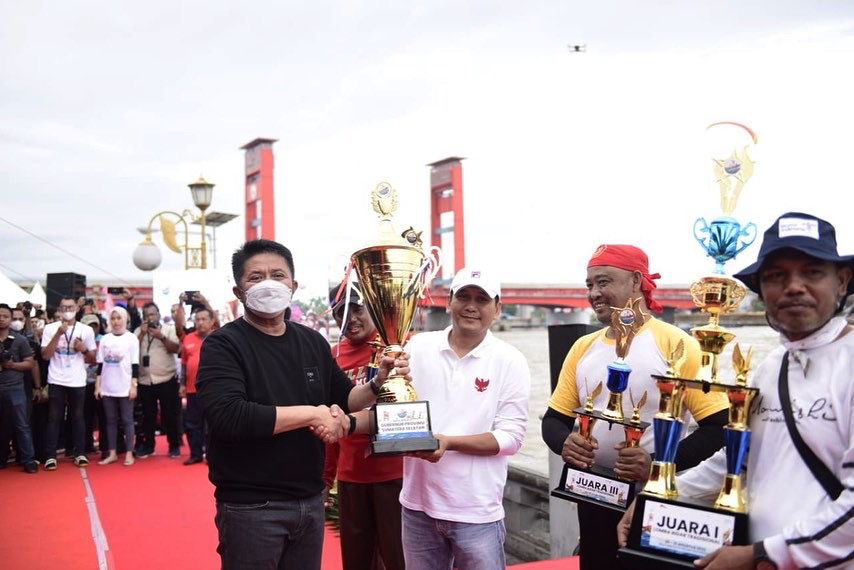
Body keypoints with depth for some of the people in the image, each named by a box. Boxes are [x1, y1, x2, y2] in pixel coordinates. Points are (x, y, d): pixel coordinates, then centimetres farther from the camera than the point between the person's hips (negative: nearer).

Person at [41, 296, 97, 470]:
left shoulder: (86, 330, 3)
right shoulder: (50, 328, 0)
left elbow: (93, 358, 9)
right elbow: (46, 356, -7)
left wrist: (84, 349, -12)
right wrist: (58, 334, -15)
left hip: (77, 382, 1)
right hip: (56, 381, -1)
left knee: (78, 417, 6)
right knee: (54, 418, 0)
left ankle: (80, 453, 12)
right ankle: (50, 456, 3)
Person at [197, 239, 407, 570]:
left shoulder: (312, 342, 7)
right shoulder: (223, 345, -11)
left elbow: (343, 399, 16)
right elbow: (228, 417, -26)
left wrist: (378, 384, -4)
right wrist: (312, 413, -21)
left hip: (310, 501, 6)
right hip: (251, 507, -5)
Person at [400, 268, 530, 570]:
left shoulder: (510, 361, -5)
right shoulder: (418, 347, 2)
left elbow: (511, 436, -9)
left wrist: (449, 442, -20)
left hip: (477, 513, -2)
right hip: (418, 505, 3)